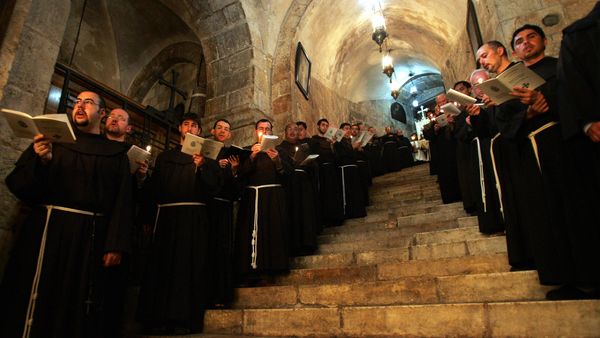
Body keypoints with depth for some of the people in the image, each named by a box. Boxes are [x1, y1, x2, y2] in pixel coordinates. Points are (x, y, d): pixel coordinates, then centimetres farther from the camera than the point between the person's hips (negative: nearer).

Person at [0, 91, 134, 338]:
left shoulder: (115, 154, 8)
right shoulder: (52, 139, 13)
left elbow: (122, 202, -2)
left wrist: (116, 245, -12)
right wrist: (40, 161, -16)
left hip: (89, 239, -1)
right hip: (46, 231, 1)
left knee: (76, 307, 7)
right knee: (35, 302, 3)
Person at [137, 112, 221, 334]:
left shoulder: (205, 156, 11)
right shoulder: (164, 156, 20)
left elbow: (214, 186, -2)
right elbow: (153, 188, 14)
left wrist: (202, 166, -18)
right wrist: (149, 218, 6)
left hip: (193, 217, -3)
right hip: (166, 216, 3)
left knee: (189, 265, -4)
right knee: (162, 265, 2)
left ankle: (185, 320, 1)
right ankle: (160, 319, 9)